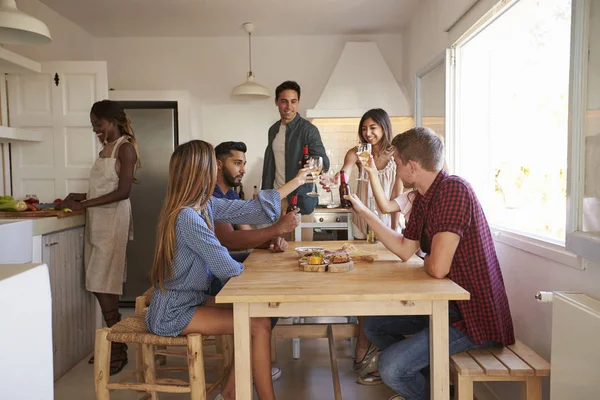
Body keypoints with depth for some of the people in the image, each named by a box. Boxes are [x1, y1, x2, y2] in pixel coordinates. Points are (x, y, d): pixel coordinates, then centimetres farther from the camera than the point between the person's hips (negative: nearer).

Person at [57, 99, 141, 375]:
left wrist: (84, 204, -15)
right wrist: (83, 197, 8)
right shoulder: (105, 149, 18)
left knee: (103, 287, -7)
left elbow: (122, 192, -15)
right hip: (97, 221, 8)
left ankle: (119, 350, 4)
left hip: (113, 221, -8)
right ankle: (113, 344, 18)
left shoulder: (125, 147, -6)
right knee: (99, 287, 7)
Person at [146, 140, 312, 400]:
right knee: (259, 324, -13)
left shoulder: (205, 205, 1)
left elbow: (248, 210, 7)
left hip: (193, 300, 9)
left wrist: (295, 182, 12)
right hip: (173, 313, -9)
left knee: (257, 313, 6)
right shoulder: (186, 217, -26)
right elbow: (228, 268, -24)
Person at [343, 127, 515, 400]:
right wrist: (363, 211, 11)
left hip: (476, 316, -9)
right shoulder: (422, 199, 6)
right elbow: (404, 250, 12)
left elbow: (437, 267, -30)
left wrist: (426, 261, -5)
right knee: (373, 324, 16)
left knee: (389, 367, -18)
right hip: (447, 303, 10)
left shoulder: (454, 189, -24)